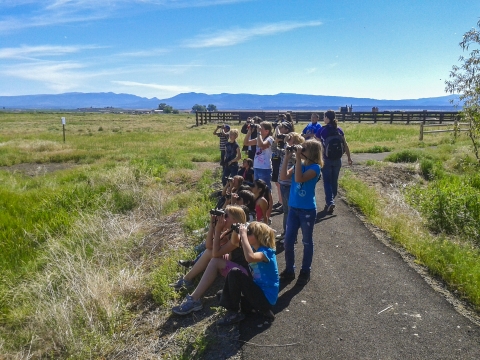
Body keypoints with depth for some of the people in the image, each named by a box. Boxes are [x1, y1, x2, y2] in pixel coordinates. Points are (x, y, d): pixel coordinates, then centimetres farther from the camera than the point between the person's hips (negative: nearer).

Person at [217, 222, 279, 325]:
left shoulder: (266, 251, -21)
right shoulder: (254, 248, 7)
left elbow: (250, 258, -42)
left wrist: (243, 235, -34)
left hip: (266, 297, -9)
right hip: (258, 290, 9)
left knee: (235, 273, -20)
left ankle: (234, 312, -6)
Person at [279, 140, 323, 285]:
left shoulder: (315, 167, -14)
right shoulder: (299, 164, 5)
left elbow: (299, 179, -29)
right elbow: (283, 177, -6)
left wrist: (298, 158, -25)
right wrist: (287, 157, -8)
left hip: (308, 210, -6)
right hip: (293, 208, 6)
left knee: (307, 242, 10)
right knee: (288, 241, 9)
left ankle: (305, 271, 26)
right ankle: (289, 270, 26)